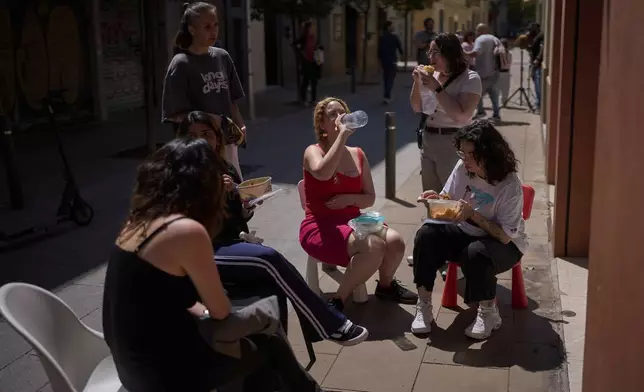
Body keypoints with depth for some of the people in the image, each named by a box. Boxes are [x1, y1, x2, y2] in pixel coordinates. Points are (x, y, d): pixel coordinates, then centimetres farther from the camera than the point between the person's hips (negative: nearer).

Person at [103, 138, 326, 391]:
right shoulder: (187, 231, -23)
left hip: (135, 360, 7)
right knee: (270, 344, 13)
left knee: (256, 338, 20)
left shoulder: (140, 220, 2)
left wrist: (202, 312, 5)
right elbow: (221, 312, -12)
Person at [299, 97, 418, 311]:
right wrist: (342, 135, -26)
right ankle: (337, 301, -14)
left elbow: (370, 198, 12)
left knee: (395, 241, -20)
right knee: (374, 247, -31)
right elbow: (323, 173, -31)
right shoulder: (313, 151, -5)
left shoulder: (358, 154, 11)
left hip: (352, 222, 6)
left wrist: (349, 198, -10)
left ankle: (386, 285, 12)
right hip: (320, 227, -6)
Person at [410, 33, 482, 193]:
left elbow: (462, 116, -24)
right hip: (427, 141, 7)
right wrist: (417, 83, -2)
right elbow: (417, 108, 14)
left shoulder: (470, 79, -11)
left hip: (452, 143, -7)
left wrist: (437, 88, -21)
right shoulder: (432, 76, 8)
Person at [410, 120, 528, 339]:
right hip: (465, 233, 5)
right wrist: (436, 200, -21)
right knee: (427, 235, -22)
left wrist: (473, 215, -32)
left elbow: (505, 236, -23)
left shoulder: (510, 186, -23)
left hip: (504, 245, -5)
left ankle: (489, 313, -11)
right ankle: (424, 305, -13)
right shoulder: (462, 168, -8)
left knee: (476, 253, -38)